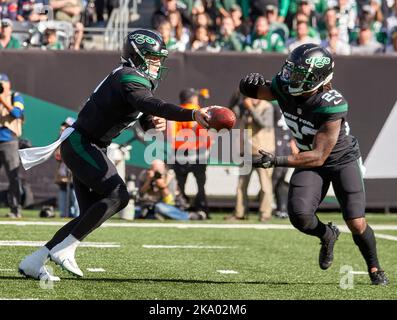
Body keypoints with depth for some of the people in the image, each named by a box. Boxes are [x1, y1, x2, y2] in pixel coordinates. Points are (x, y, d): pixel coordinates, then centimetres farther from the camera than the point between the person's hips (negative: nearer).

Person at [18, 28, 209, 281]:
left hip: (88, 148, 10)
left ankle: (33, 262, 10)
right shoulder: (131, 80, -21)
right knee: (118, 196, -19)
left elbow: (145, 116, 14)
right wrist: (192, 115, -50)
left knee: (91, 214, 7)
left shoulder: (137, 79, 12)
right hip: (81, 145, -10)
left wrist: (155, 122, -10)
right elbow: (152, 105, -39)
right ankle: (64, 249, -15)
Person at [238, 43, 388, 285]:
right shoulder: (284, 88, -18)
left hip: (342, 158, -4)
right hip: (310, 159, 4)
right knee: (299, 216, -18)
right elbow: (256, 90, 0)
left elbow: (318, 156, -33)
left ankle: (374, 267, 19)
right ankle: (327, 235, 17)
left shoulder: (332, 105, -34)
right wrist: (253, 84, -27)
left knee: (356, 224, -11)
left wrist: (276, 161, -41)